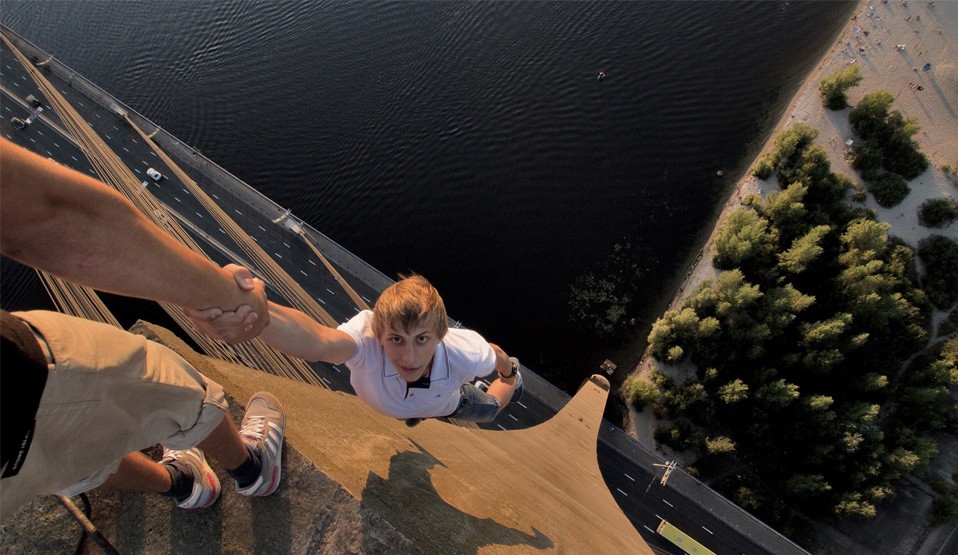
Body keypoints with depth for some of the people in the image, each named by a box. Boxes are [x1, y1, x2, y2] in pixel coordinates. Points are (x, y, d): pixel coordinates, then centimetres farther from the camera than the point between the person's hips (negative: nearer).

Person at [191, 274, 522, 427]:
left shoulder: (464, 353, -47)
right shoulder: (368, 339, -51)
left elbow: (493, 352, -20)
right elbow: (319, 341, -76)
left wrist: (508, 369, 4)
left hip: (448, 401, 0)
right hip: (393, 408, 1)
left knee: (489, 410, 31)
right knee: (411, 416, 38)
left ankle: (509, 379, 64)